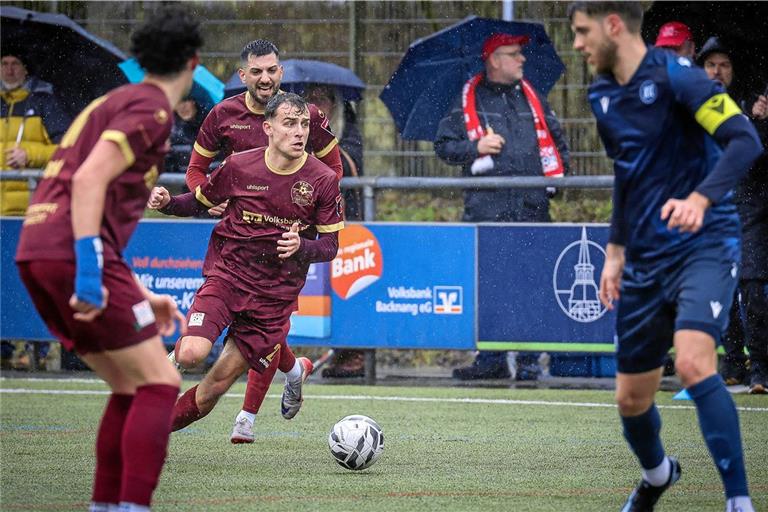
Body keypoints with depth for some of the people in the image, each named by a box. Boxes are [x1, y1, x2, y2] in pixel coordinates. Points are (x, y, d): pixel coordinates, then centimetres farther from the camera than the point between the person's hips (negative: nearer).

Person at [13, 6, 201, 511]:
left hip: (38, 254, 9)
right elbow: (88, 181, -19)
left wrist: (142, 296, 30)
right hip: (72, 256, -9)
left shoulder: (117, 102, 26)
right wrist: (90, 271, -23)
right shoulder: (151, 108, -4)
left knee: (130, 388, 16)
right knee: (160, 383, -5)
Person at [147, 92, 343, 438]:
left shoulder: (323, 180, -6)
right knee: (191, 355, -27)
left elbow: (330, 246, 0)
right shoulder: (239, 166, -4)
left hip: (275, 292, 0)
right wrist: (167, 203, -10)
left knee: (216, 385, -1)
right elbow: (199, 202, 11)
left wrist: (301, 247, -22)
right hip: (227, 274, 0)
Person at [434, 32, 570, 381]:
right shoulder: (468, 101, 8)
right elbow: (443, 144, 7)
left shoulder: (532, 97, 16)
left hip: (531, 206, 2)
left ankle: (529, 359, 4)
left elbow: (556, 139, 26)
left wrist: (557, 174, 14)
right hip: (486, 205, -2)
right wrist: (476, 148, -8)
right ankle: (490, 358, 5)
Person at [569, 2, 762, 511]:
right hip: (646, 259, 7)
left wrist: (701, 198, -37)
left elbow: (745, 140, -23)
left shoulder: (674, 75, -14)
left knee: (693, 362, -31)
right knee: (631, 398, 11)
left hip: (705, 245, -7)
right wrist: (616, 249, 20)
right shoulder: (602, 96, 10)